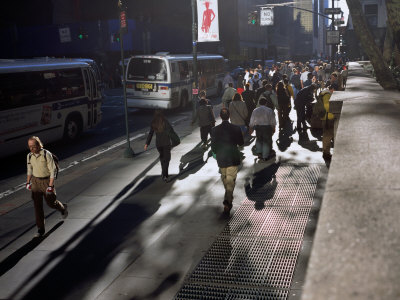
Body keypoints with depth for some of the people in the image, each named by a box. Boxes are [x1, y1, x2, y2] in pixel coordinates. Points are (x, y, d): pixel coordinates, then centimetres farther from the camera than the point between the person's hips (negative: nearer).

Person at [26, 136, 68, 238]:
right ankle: (41, 229, 7)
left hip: (47, 180, -4)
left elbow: (53, 170, -17)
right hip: (35, 181, 4)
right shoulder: (29, 156, -3)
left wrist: (50, 185, -20)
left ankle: (63, 208, 44)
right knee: (37, 205, 0)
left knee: (51, 202, 8)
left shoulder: (47, 154, -19)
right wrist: (28, 182, 11)